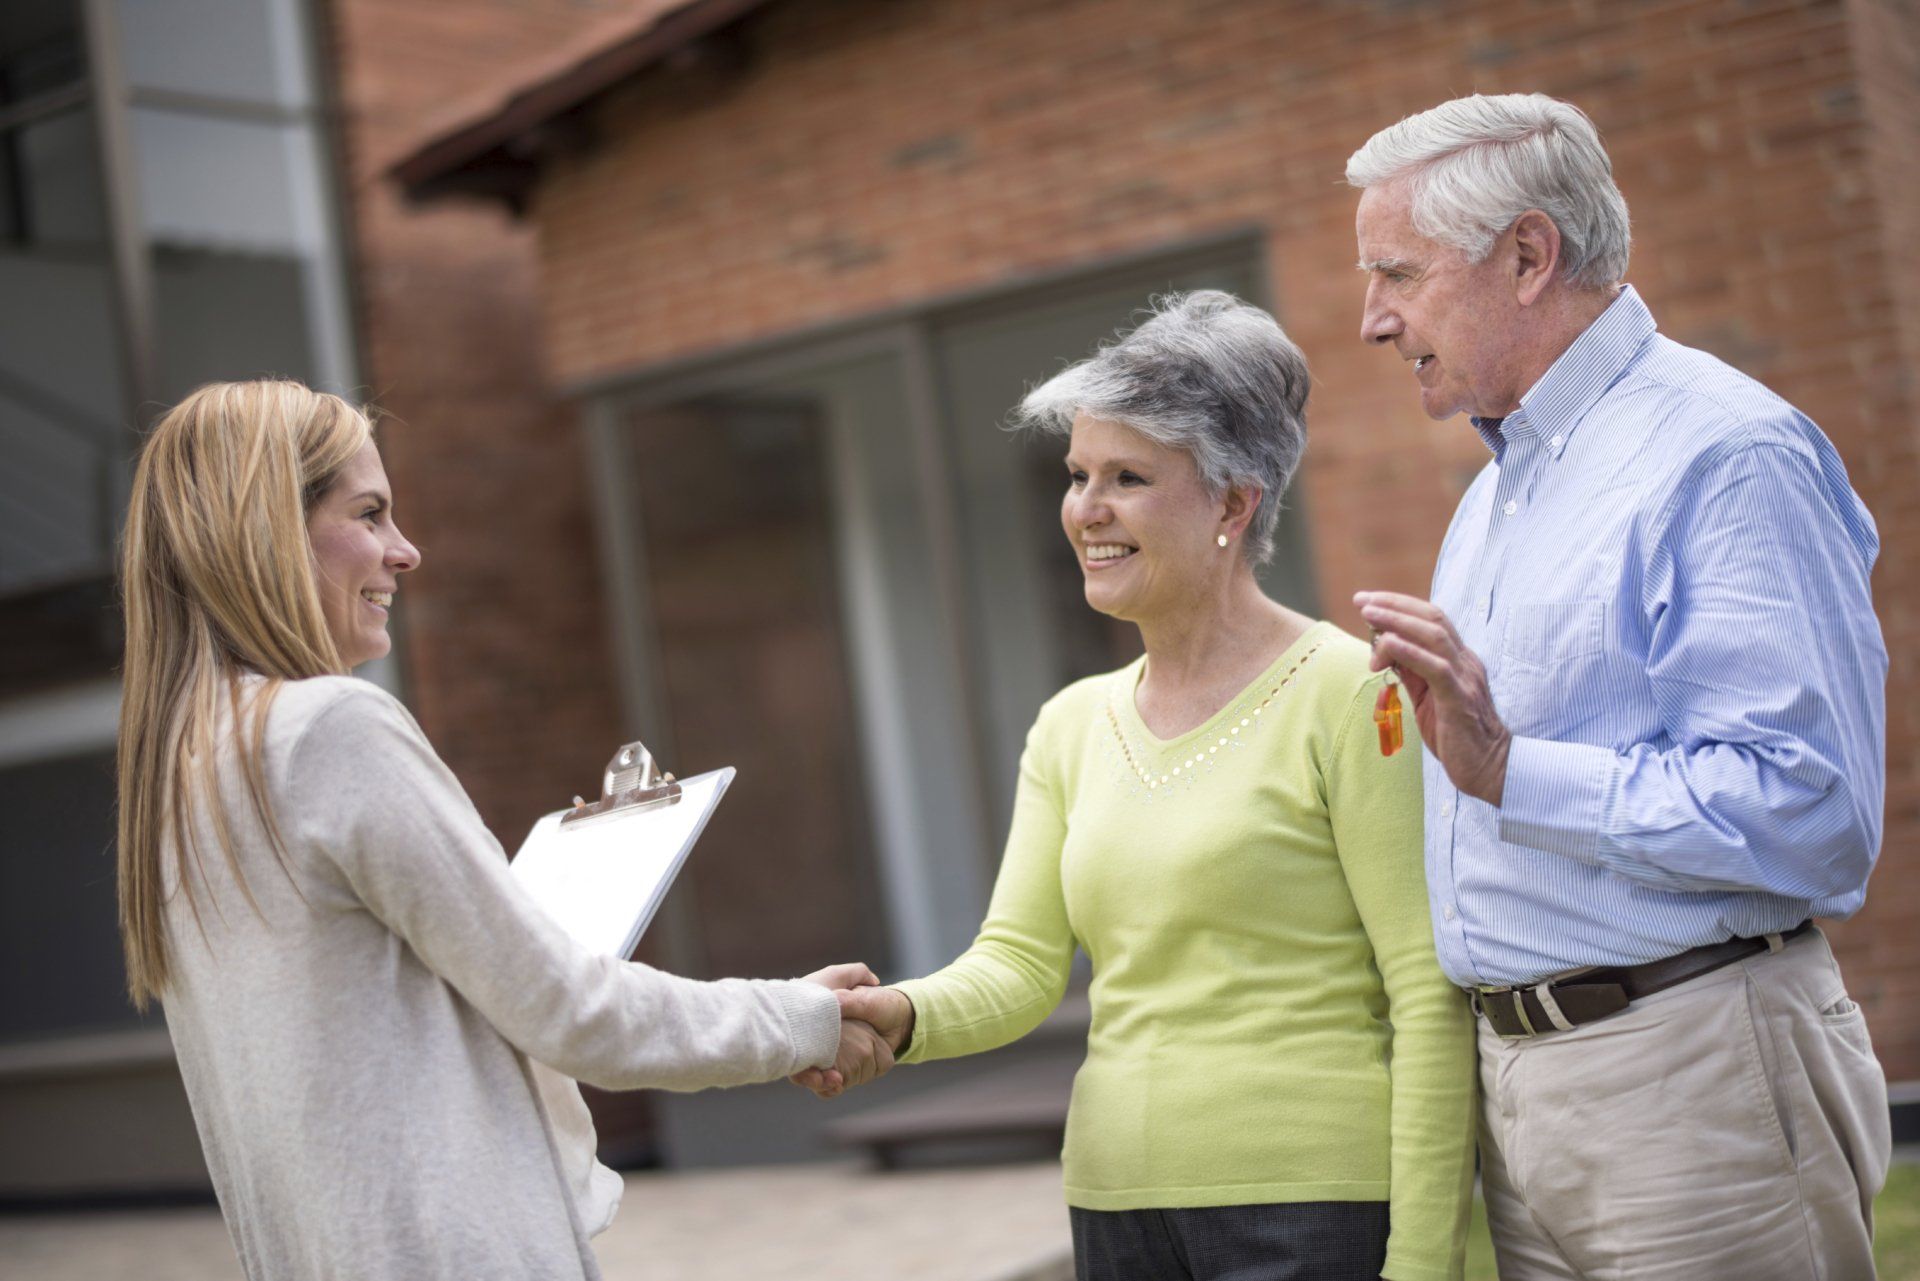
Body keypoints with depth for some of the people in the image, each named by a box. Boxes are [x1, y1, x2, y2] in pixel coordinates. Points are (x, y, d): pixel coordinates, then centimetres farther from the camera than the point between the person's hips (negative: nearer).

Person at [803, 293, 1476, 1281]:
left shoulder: (1344, 695, -9)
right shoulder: (1072, 727, 11)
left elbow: (1433, 997, -11)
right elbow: (1020, 960, 4)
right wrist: (903, 1018, -16)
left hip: (1313, 1201, -6)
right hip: (1117, 1201, 6)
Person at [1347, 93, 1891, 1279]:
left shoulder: (1725, 456, -12)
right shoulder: (1497, 489, 18)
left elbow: (1812, 809, -21)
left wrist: (1511, 770, -24)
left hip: (1690, 1075, -8)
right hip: (1518, 1079, 8)